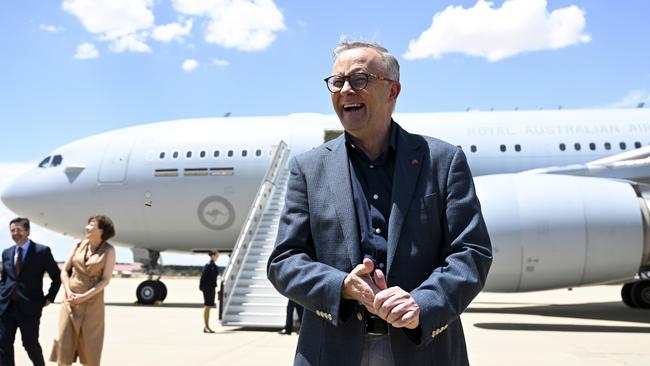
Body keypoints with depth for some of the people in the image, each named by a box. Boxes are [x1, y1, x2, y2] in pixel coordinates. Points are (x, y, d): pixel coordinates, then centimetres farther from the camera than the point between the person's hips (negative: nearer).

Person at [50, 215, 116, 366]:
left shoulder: (108, 251, -6)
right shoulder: (78, 245, 6)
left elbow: (105, 280, -10)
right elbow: (64, 271, 7)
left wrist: (84, 297, -16)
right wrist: (69, 292, -8)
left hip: (92, 302, -3)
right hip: (71, 301, 4)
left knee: (89, 342, 2)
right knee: (64, 340, 1)